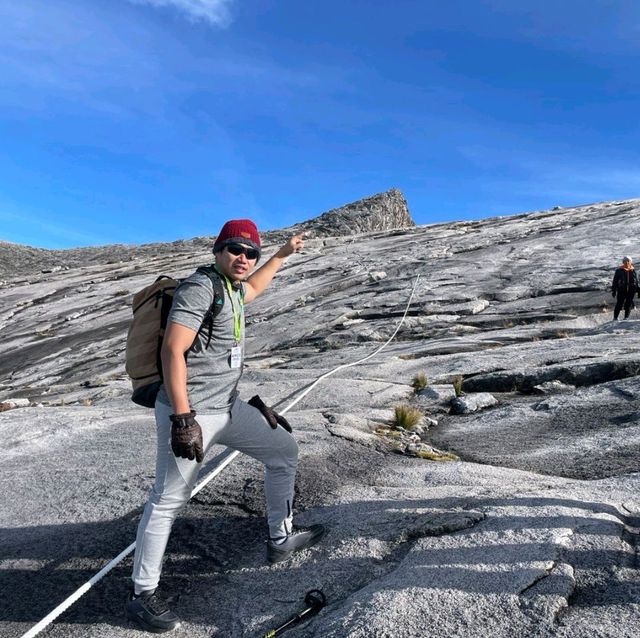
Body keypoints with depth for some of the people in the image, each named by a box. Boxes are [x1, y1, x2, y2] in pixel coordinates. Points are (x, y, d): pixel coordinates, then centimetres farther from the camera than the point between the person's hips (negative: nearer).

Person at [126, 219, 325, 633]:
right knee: (168, 501, -3)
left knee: (284, 450, 15)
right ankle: (143, 594, 17)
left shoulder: (232, 289, 13)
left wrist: (283, 254, 45)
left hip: (228, 408, 10)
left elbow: (253, 288, 39)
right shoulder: (200, 286, -15)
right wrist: (182, 418, -25)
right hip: (190, 414, -10)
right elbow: (173, 351, -21)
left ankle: (281, 540, 29)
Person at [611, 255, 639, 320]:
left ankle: (626, 317, 19)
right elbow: (615, 281, -1)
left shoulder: (633, 270, 7)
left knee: (628, 305, 7)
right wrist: (613, 290, -4)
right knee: (619, 304, -4)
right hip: (622, 291, -3)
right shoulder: (619, 270, -3)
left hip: (631, 291, 3)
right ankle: (615, 318, 4)